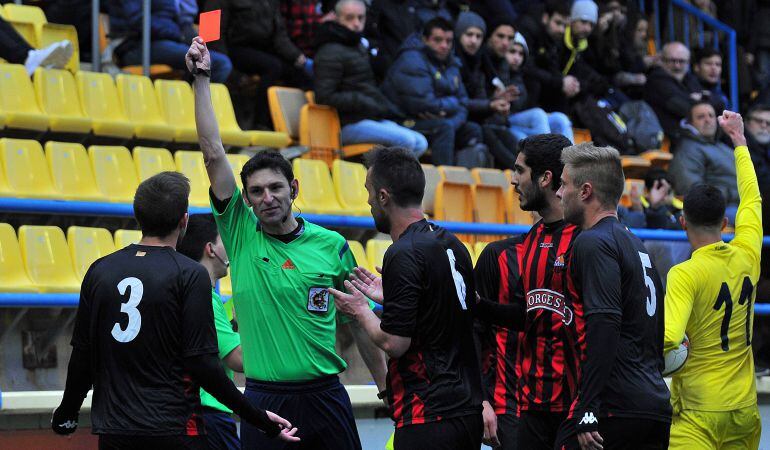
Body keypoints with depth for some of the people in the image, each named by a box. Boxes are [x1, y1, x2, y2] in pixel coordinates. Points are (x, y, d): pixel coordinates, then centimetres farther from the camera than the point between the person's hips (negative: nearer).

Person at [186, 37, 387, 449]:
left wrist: (386, 388, 10)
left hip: (325, 396, 0)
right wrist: (201, 79, -6)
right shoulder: (240, 235, 2)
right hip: (264, 398, 0)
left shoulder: (331, 245, 3)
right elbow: (213, 153, -3)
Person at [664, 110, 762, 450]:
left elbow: (667, 338, -28)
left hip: (699, 413, -6)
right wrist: (738, 139, 33)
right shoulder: (747, 257, 3)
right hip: (745, 409, 6)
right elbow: (752, 199, 22)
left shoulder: (685, 275, -14)